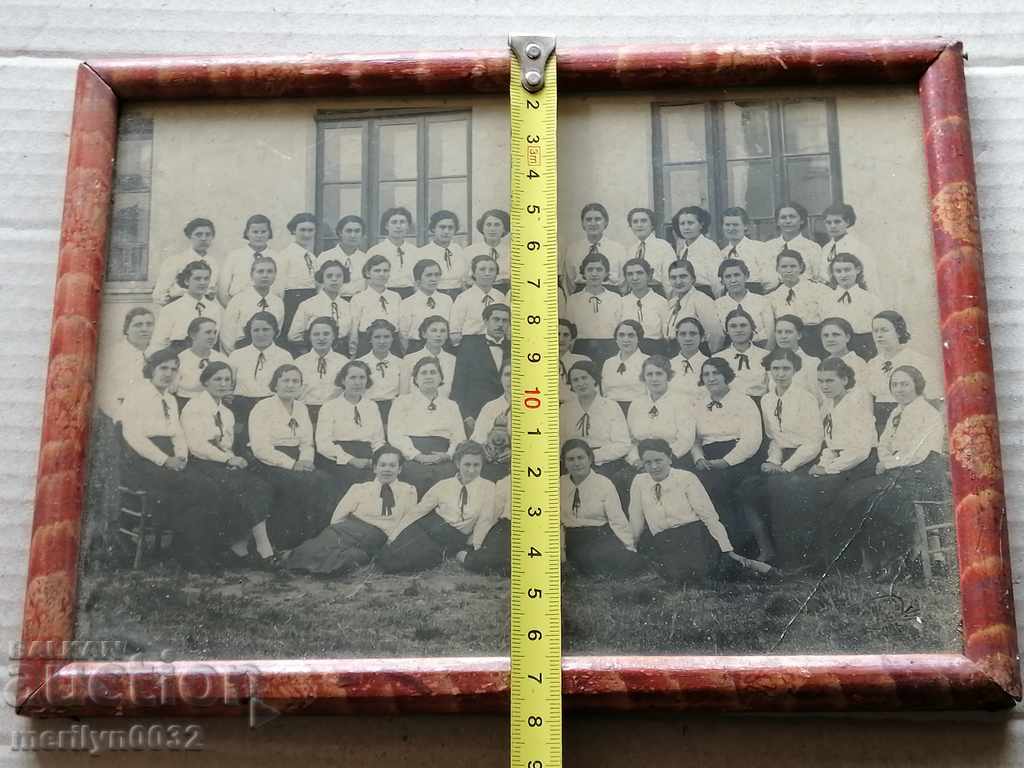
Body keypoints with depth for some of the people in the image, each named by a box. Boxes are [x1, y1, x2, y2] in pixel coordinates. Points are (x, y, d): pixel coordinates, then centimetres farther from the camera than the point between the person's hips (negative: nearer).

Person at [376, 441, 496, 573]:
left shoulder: (488, 488, 0)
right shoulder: (443, 485, 5)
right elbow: (417, 511, 7)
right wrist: (393, 537, 3)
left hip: (455, 539, -3)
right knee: (385, 558, -20)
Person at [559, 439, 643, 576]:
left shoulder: (604, 483, 0)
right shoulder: (560, 484, 9)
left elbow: (617, 520, -5)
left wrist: (630, 551, -15)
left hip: (601, 538, -2)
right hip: (572, 541, 2)